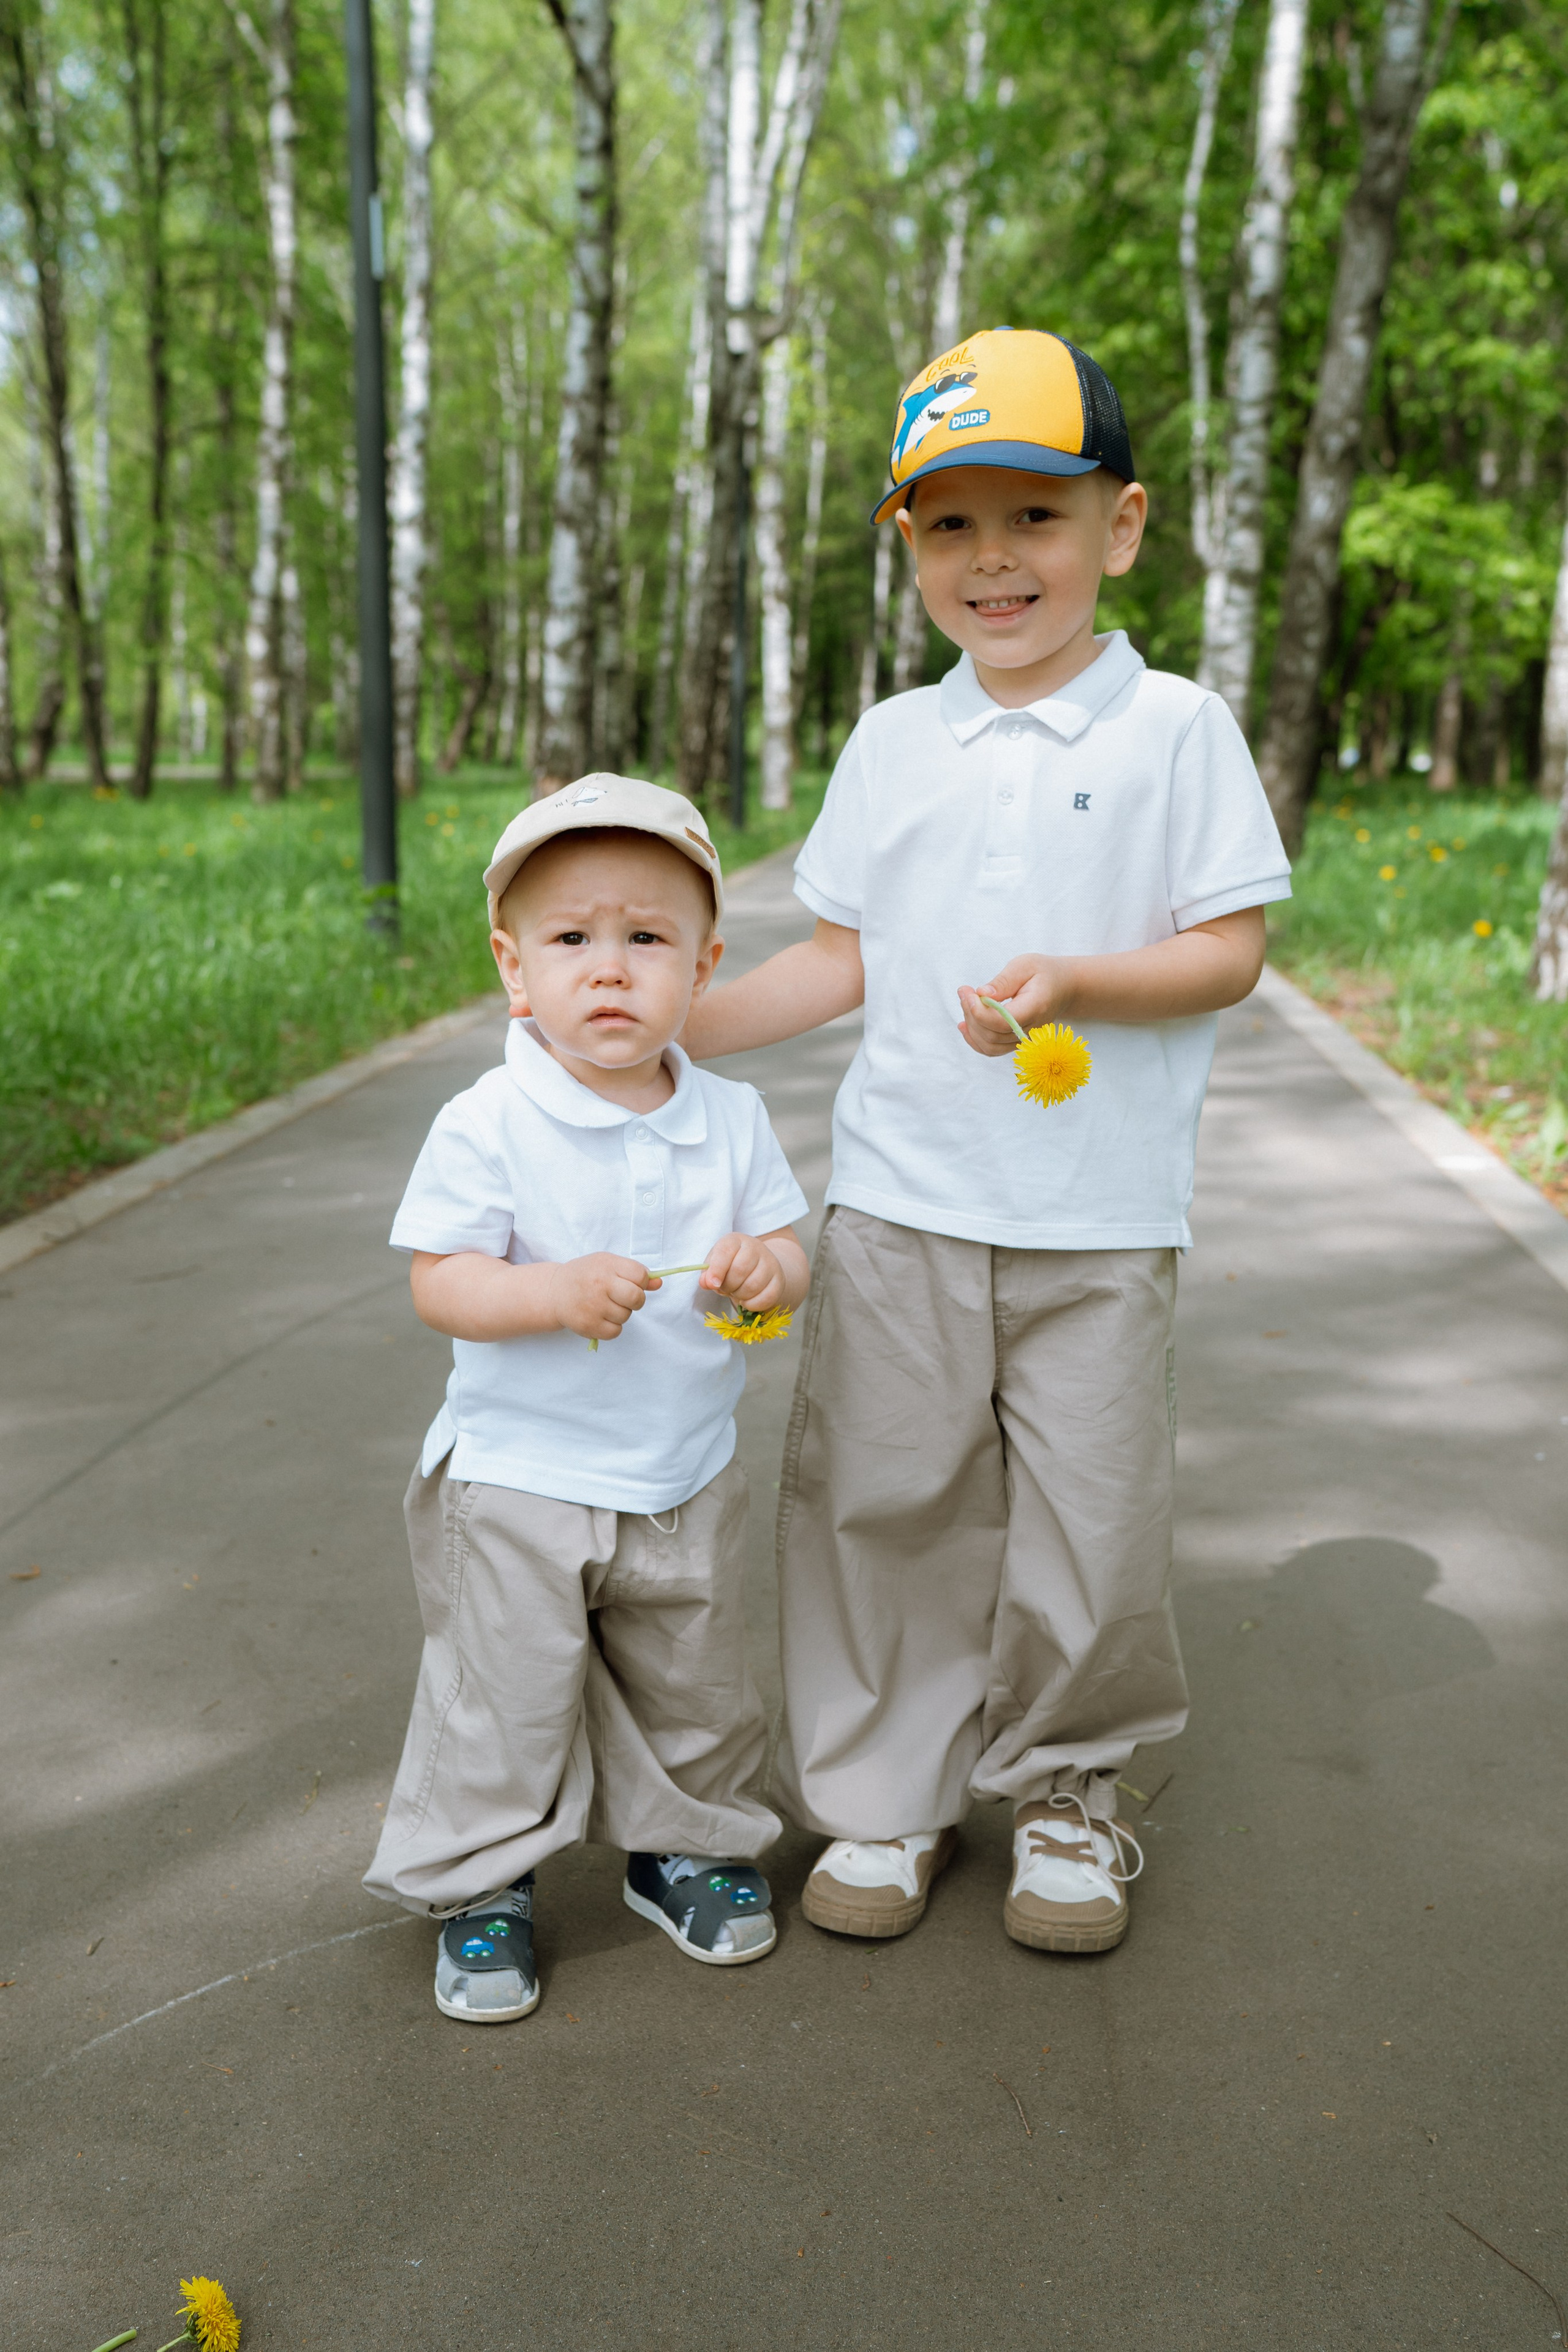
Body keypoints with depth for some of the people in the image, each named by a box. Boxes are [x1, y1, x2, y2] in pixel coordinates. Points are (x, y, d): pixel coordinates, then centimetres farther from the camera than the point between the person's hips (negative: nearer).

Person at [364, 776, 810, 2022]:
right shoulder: (488, 1124, -16)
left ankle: (689, 1844, 43)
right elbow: (439, 1281, -15)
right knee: (504, 1700, 8)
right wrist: (557, 1292, -32)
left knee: (696, 1688, 20)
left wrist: (769, 1271, -20)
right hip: (518, 1483, -4)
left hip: (687, 1482, 4)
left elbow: (788, 1250, 3)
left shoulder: (731, 1118, -3)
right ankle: (479, 1884, 30)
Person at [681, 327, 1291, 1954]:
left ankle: (1068, 1789, 30)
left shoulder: (1175, 727, -1)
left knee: (1088, 1523, 5)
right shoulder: (890, 742, 9)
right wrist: (668, 1028, 4)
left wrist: (1071, 981, -21)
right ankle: (884, 1793, 26)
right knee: (880, 1501, 7)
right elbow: (843, 961, 12)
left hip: (1098, 1220, -2)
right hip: (900, 1205, 3)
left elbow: (1229, 952, -5)